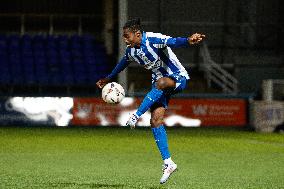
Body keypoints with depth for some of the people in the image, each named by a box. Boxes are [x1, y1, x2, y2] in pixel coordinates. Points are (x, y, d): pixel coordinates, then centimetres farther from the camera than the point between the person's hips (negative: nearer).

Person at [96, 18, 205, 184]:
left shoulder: (153, 40, -23)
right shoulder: (131, 51, 1)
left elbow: (173, 42, -42)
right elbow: (123, 63, 23)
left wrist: (188, 41, -63)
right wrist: (109, 78, 37)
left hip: (178, 78, -7)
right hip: (160, 81, 7)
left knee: (160, 83, -42)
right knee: (156, 120, -8)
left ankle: (136, 116, -31)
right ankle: (168, 163, -6)